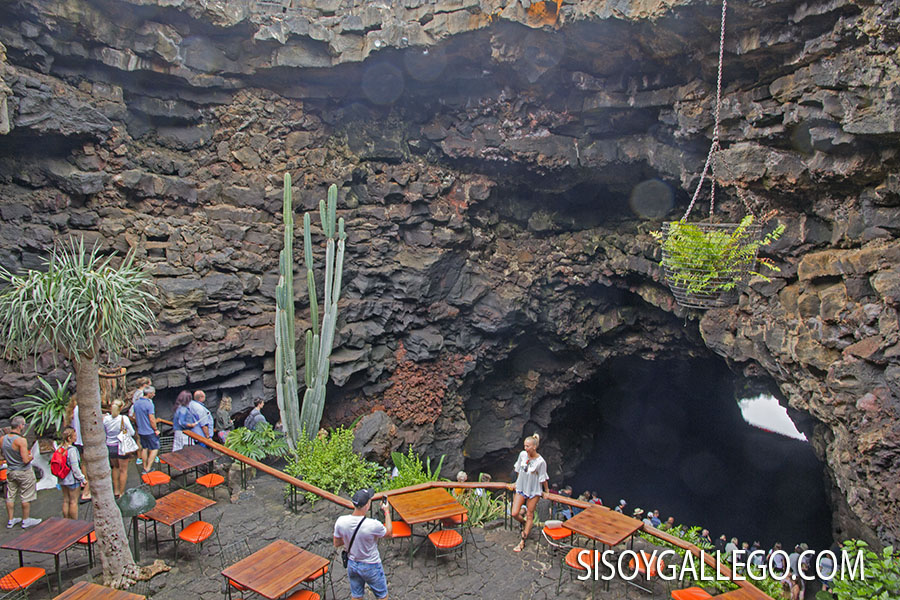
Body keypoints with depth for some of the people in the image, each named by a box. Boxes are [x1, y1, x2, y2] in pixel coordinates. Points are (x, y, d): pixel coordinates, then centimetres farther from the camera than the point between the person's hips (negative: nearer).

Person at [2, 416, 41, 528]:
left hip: (10, 471, 7)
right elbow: (26, 460, -24)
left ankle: (11, 520, 26)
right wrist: (31, 456, -4)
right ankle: (26, 521, 14)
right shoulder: (21, 440, -24)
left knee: (10, 497, 15)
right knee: (26, 498, 6)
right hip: (24, 472, -7)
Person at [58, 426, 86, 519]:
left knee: (65, 501, 16)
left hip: (63, 480, 8)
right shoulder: (72, 450, -21)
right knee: (74, 501, 3)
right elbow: (75, 467, -20)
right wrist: (82, 478, -11)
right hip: (73, 480, -8)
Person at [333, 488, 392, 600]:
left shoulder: (340, 522, -20)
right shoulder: (373, 525, -33)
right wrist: (387, 512, -4)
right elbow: (389, 532, -11)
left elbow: (336, 544, -3)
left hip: (352, 565, 4)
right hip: (371, 567, -4)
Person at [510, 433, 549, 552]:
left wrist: (547, 491, 1)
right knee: (514, 514, -1)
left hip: (534, 491, -4)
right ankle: (524, 523, 33)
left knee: (529, 516, 6)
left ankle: (522, 542, 15)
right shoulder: (522, 454, -8)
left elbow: (543, 479, -8)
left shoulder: (541, 461, -21)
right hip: (521, 488, 4)